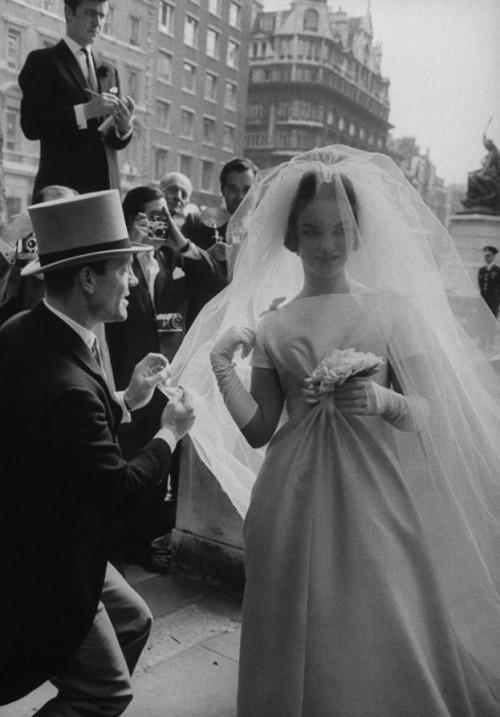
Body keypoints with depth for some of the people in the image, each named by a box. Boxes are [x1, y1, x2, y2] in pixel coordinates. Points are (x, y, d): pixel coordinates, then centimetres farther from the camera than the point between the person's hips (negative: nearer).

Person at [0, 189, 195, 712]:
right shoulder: (66, 384, -34)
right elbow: (117, 492, -27)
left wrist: (125, 400, 2)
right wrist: (170, 433, -12)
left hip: (44, 531, 9)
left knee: (133, 620, 22)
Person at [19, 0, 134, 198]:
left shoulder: (109, 72, 17)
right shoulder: (42, 61, 3)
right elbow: (31, 126, -8)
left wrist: (125, 124, -7)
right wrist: (84, 111, -18)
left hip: (106, 185, 5)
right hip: (62, 186, -4)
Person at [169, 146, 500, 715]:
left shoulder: (392, 308, 0)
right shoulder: (271, 324, 4)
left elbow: (426, 413, -1)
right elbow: (258, 430, 3)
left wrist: (384, 401, -20)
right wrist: (221, 365, -7)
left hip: (376, 496, -1)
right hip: (296, 502, 1)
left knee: (385, 638, 8)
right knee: (304, 641, 11)